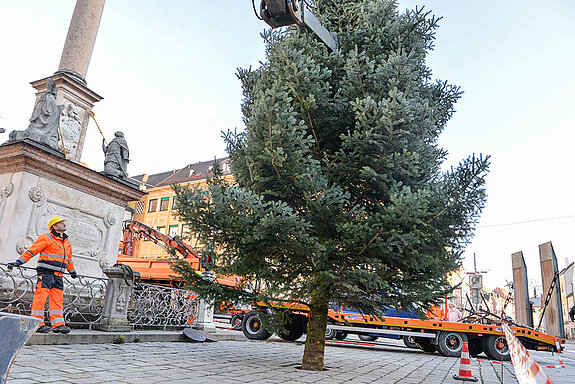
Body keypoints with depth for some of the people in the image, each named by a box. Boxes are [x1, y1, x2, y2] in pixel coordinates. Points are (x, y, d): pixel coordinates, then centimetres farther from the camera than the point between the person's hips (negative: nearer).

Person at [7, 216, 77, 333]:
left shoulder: (67, 242, 20)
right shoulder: (46, 238, -2)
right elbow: (32, 250, -7)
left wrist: (72, 271, 41)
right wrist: (18, 262, -14)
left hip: (58, 275, 6)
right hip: (46, 272, -6)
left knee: (58, 299, 2)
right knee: (41, 296, -7)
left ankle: (58, 324, 1)